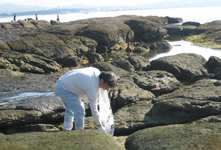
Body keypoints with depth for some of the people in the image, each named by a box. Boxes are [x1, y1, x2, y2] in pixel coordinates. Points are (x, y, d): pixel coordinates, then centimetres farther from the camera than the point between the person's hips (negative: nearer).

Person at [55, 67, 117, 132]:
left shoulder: (97, 72, -5)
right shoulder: (92, 88, -27)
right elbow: (94, 110, -20)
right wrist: (100, 127, -11)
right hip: (64, 89, -10)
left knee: (70, 109, 26)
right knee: (80, 111, -6)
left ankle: (66, 131, 36)